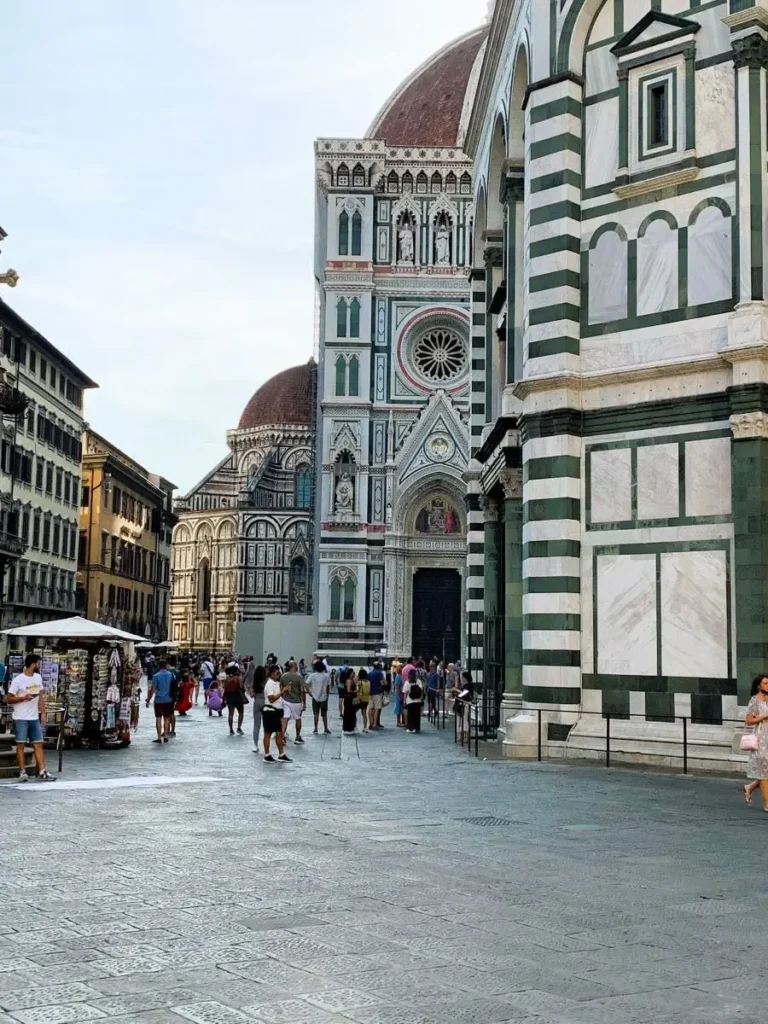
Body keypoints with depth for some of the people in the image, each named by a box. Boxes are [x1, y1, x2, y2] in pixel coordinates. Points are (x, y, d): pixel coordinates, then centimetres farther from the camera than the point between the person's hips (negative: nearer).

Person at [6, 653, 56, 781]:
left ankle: (42, 772, 3)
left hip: (35, 718, 6)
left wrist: (43, 713, 10)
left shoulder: (38, 677, 8)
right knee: (21, 744, -1)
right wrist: (23, 697, -22)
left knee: (38, 744, 3)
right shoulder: (18, 680, -9)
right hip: (21, 718, -6)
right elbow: (9, 699, -8)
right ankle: (22, 772, 3)